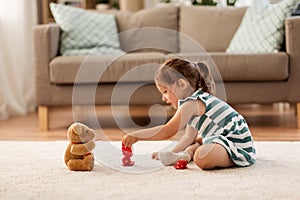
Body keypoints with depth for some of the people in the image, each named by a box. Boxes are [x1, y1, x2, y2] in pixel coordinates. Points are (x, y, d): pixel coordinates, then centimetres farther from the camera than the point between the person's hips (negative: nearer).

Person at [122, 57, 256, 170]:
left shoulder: (191, 104, -15)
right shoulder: (199, 100, 19)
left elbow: (167, 131, -19)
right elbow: (189, 136, 23)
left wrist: (135, 136, -15)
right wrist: (172, 153, 14)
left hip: (238, 144, -11)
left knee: (202, 157, -37)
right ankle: (187, 154, 4)